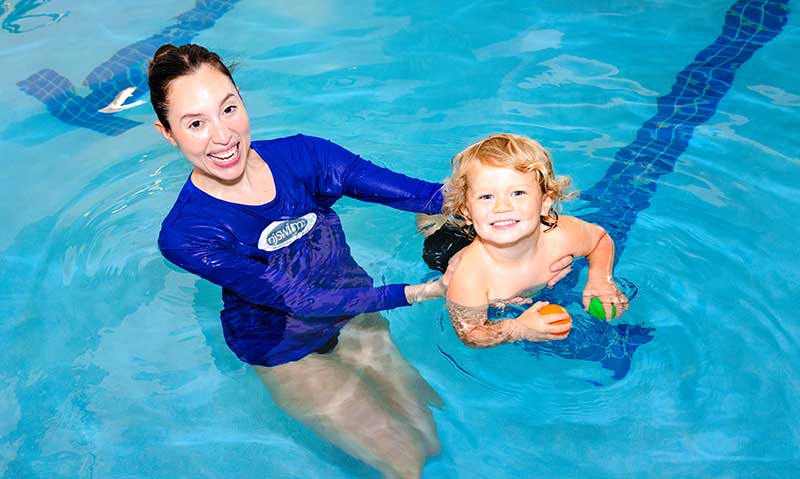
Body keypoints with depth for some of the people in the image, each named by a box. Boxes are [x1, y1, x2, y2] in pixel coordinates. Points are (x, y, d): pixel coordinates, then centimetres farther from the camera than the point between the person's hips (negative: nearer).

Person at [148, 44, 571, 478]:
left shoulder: (299, 155, -17)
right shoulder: (185, 236, -25)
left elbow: (421, 195, -24)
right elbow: (299, 300, -27)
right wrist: (421, 292, -32)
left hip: (354, 316, 4)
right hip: (287, 355, -3)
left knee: (434, 439, 8)